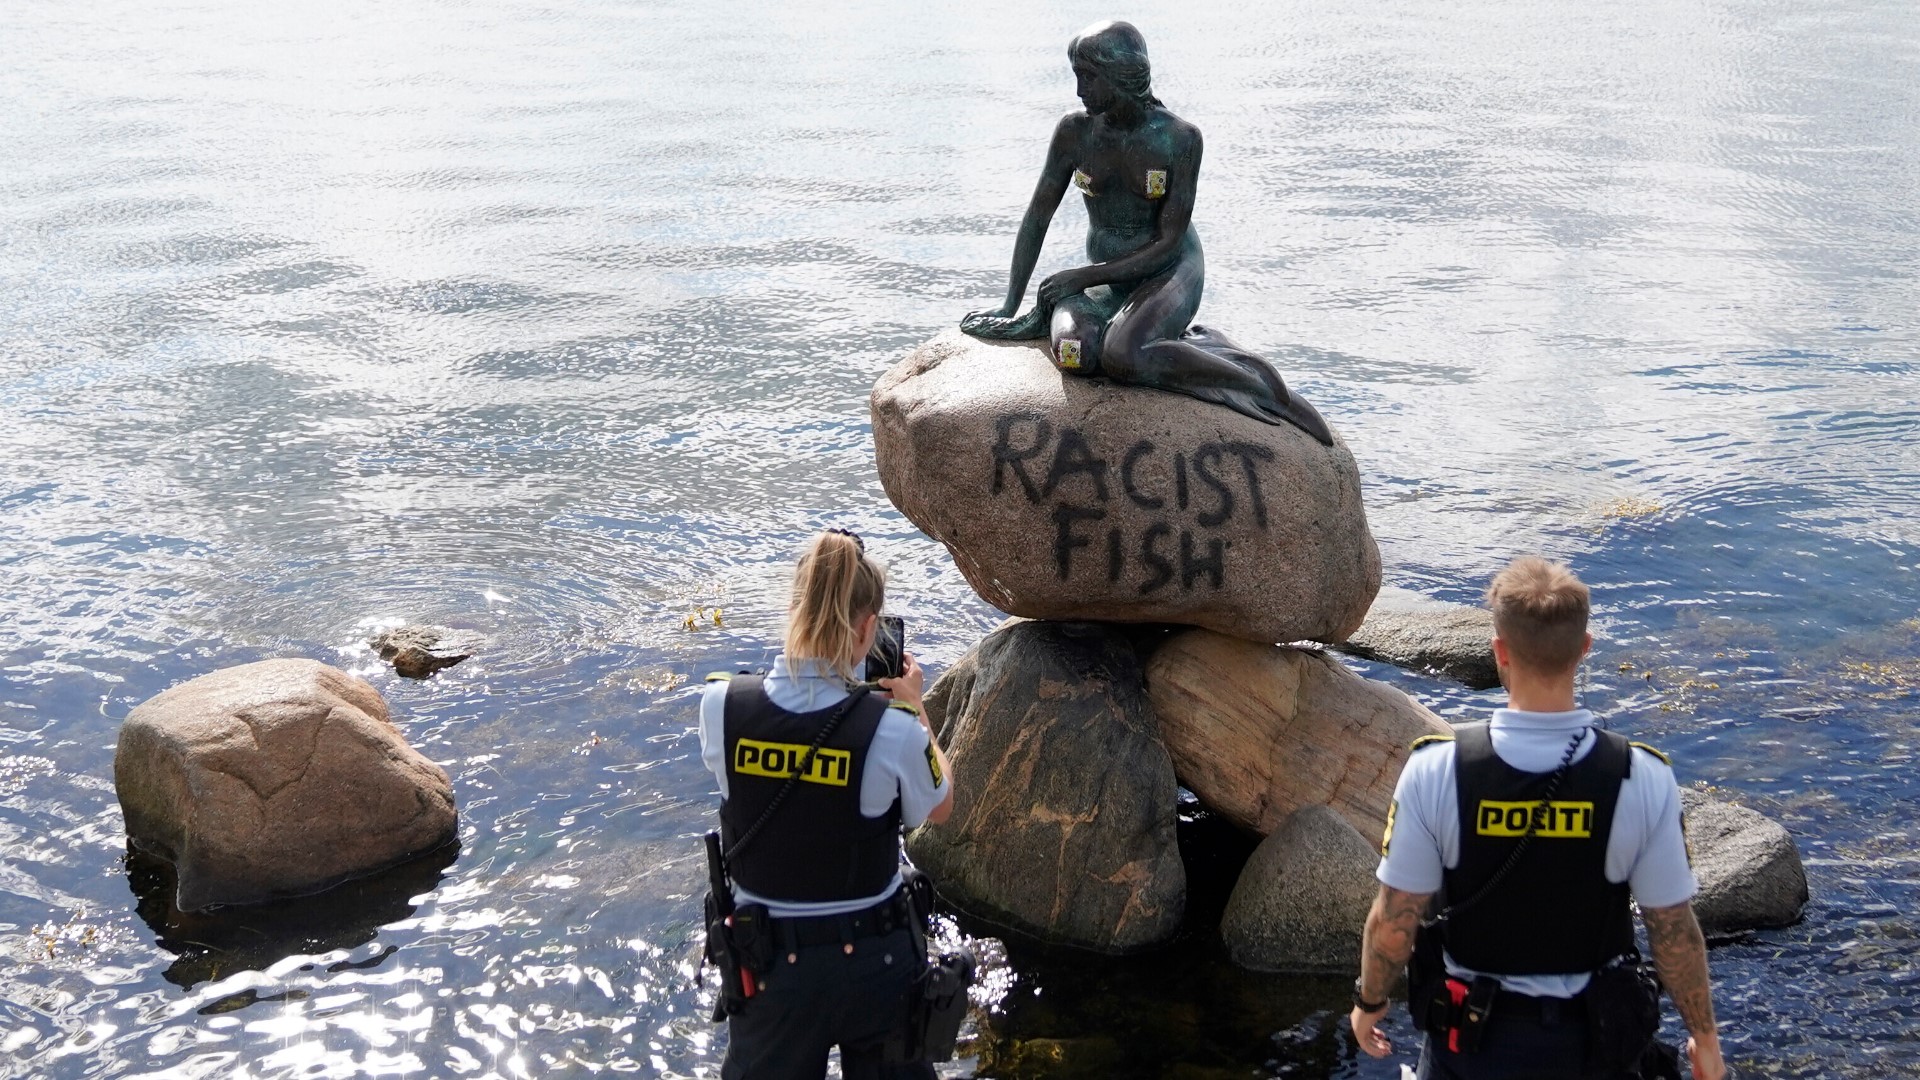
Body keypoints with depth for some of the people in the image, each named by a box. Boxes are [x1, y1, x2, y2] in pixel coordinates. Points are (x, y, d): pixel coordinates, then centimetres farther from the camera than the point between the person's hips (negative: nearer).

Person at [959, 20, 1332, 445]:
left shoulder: (1179, 138, -15)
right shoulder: (1075, 131, -5)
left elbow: (1168, 243, -15)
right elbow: (1037, 218, 4)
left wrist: (1083, 277, -20)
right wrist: (1010, 305, 1)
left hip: (1170, 272, -4)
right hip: (1106, 277, 4)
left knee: (1121, 357, -36)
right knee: (1074, 354, -32)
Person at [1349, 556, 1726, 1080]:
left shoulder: (1435, 772, -22)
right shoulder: (1644, 781, -20)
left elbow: (1393, 922, -13)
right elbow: (1674, 932, -11)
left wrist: (1369, 1000, 6)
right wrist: (1704, 1037, 6)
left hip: (1470, 1036, 0)